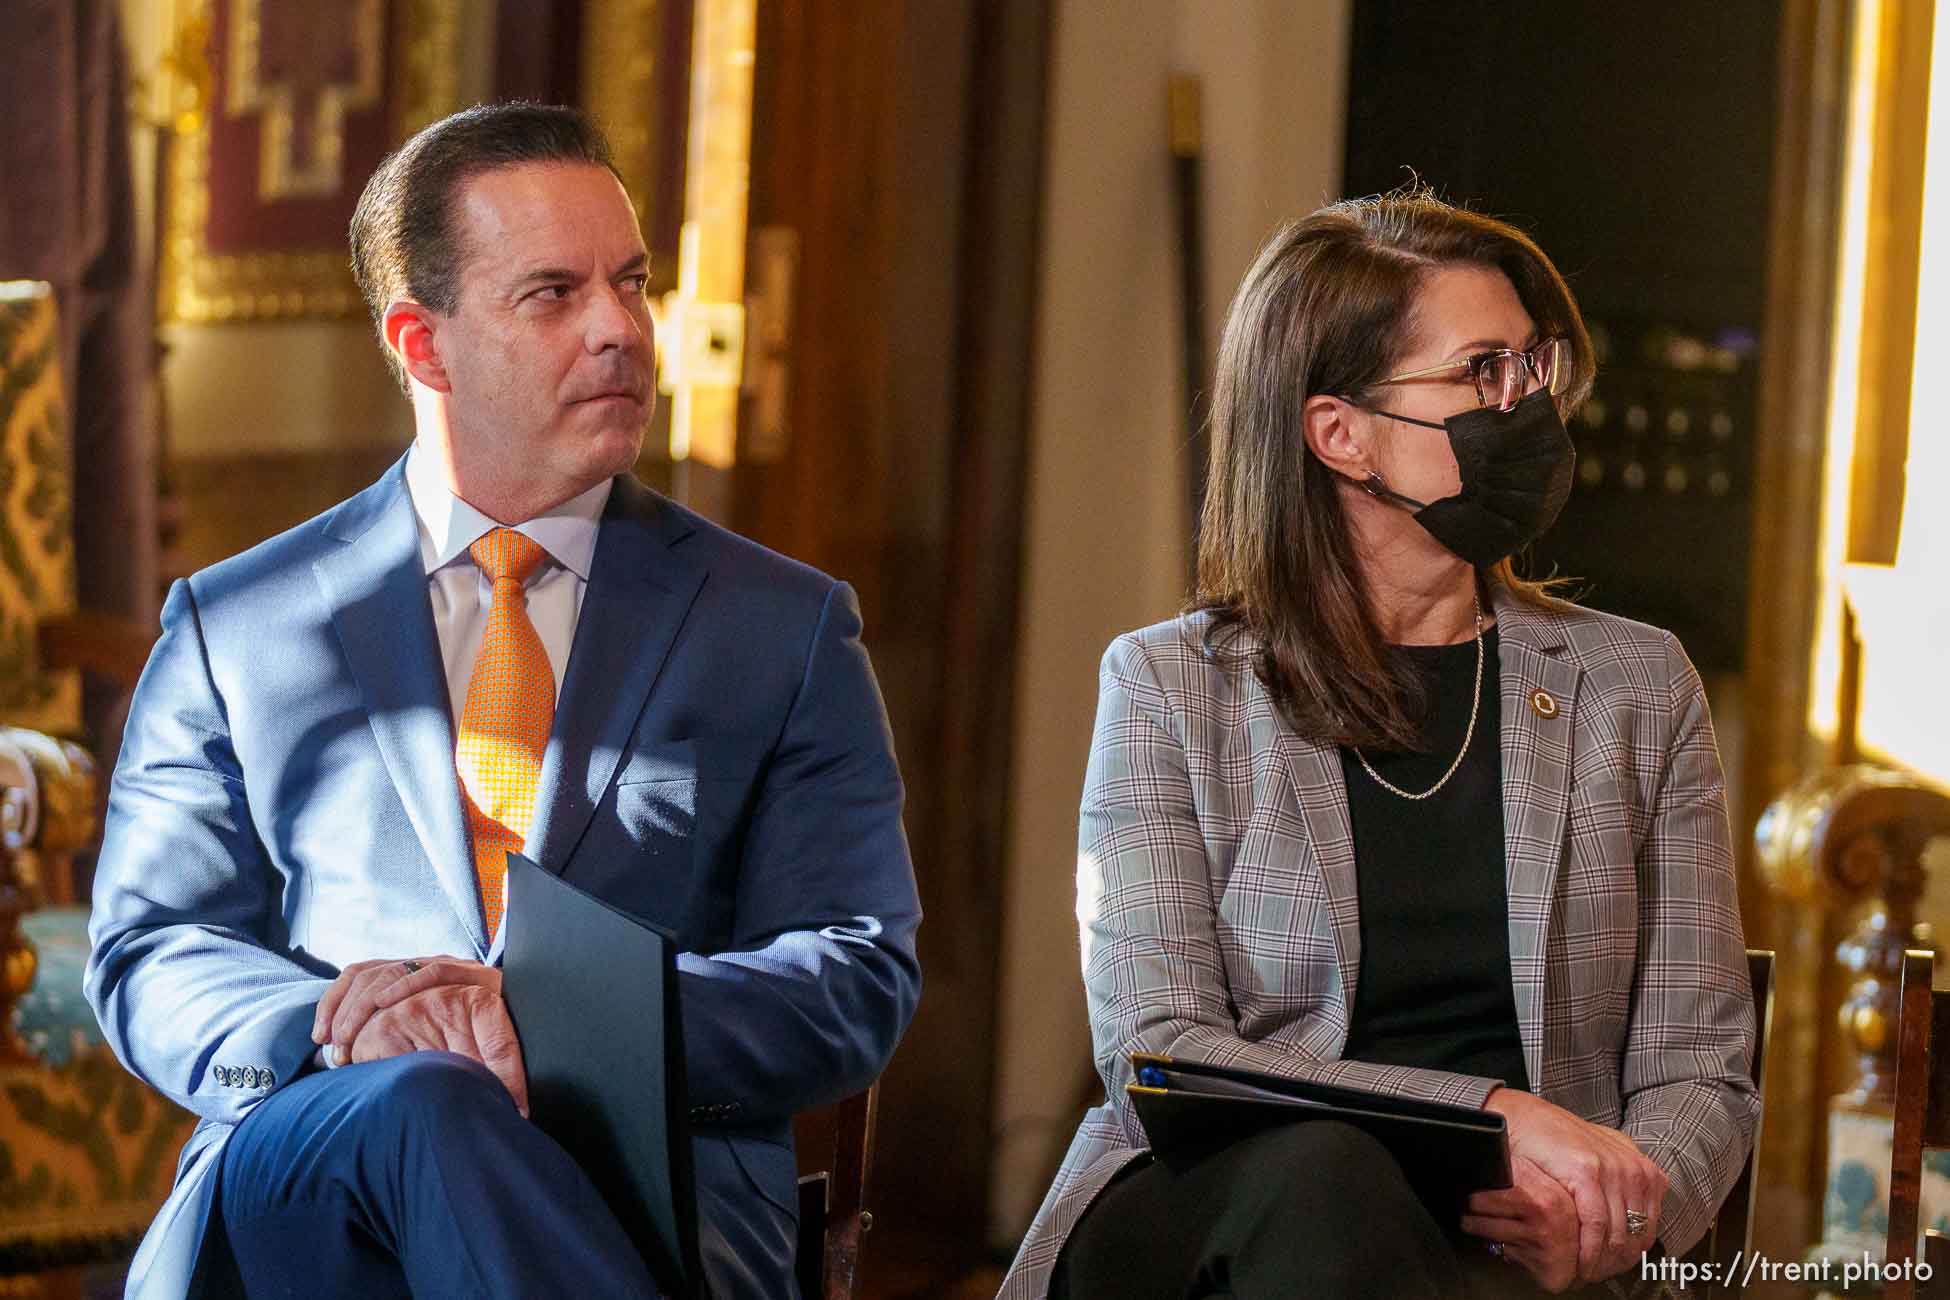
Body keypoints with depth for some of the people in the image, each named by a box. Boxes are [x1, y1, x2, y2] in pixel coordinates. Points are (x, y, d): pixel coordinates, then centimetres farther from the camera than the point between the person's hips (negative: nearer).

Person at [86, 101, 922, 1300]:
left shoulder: (787, 629, 15)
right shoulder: (236, 627, 18)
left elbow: (859, 985, 6)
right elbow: (150, 955, 12)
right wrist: (345, 1024, -14)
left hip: (656, 1196, 0)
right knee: (419, 1107, -39)